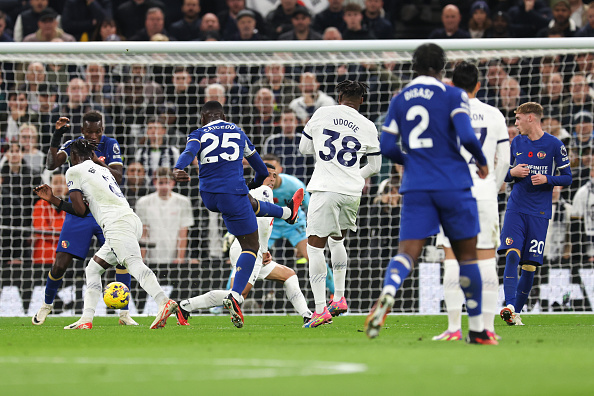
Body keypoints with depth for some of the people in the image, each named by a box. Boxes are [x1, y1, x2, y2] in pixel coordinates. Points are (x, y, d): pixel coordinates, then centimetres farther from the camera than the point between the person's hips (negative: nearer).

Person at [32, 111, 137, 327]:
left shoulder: (110, 145, -2)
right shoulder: (73, 145, -3)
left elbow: (118, 177, -12)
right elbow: (51, 164, -19)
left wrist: (97, 161, -26)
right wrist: (56, 136, -29)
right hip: (78, 214, -1)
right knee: (60, 265, -5)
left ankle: (124, 313, -8)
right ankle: (47, 305, 24)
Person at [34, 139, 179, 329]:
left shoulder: (74, 172, 10)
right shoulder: (103, 170, 34)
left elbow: (80, 211, 5)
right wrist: (52, 200, 39)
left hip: (117, 222, -9)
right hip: (132, 220, 9)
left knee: (134, 263, -28)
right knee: (93, 269, 18)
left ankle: (165, 302, -50)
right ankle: (86, 319, 10)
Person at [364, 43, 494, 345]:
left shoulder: (399, 101, 10)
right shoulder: (453, 96, -2)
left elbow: (386, 147, 6)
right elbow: (466, 136, -14)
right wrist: (482, 162, 4)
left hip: (415, 187, 3)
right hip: (452, 185, -2)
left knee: (408, 251, -6)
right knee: (467, 255, 9)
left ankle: (387, 294, -39)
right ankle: (476, 329, 13)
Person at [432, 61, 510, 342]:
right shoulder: (494, 115, 6)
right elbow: (504, 161, 8)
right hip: (485, 192, 2)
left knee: (452, 258, -1)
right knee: (486, 259, 4)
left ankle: (454, 328, -5)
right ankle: (488, 327, 2)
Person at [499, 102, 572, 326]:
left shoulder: (554, 145, -2)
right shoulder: (517, 142, 10)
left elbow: (567, 178, 1)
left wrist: (547, 179, -17)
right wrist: (512, 173, -4)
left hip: (539, 212, -2)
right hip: (516, 208, 2)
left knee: (529, 265, -1)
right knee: (512, 255, -16)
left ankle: (517, 312, 10)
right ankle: (509, 306, -25)